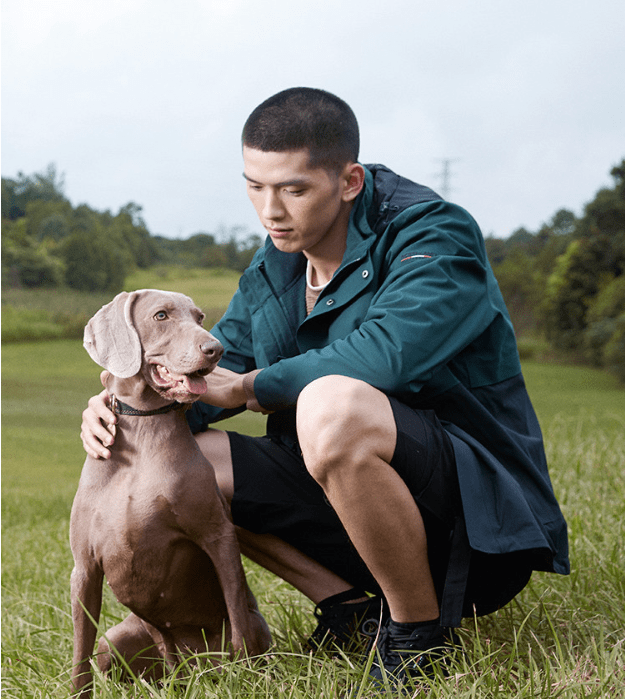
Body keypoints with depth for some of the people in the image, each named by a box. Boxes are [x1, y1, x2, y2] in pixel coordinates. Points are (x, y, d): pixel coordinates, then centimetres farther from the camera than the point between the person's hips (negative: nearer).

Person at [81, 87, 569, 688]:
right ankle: (353, 606, 3)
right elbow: (218, 365, 13)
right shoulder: (273, 269, 9)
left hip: (479, 504, -8)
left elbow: (385, 352, -33)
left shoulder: (437, 237, -16)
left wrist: (249, 386, -21)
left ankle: (421, 634, -17)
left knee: (333, 404, -37)